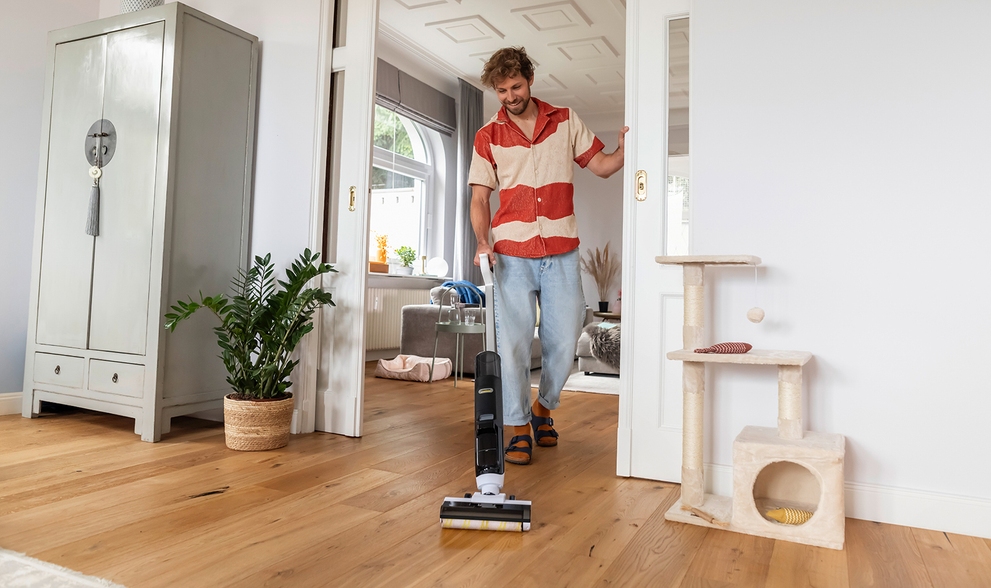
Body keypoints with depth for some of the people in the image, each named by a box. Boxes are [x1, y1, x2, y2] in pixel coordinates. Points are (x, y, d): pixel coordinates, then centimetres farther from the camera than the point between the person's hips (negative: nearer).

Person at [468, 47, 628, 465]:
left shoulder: (566, 121, 9)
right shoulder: (488, 136, 6)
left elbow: (602, 166, 11)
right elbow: (479, 199, 4)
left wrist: (629, 147, -10)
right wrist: (483, 241, -13)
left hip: (561, 254, 1)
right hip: (512, 254, -1)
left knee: (563, 342, 4)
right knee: (513, 342, -3)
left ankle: (543, 407, 30)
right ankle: (517, 427, 11)